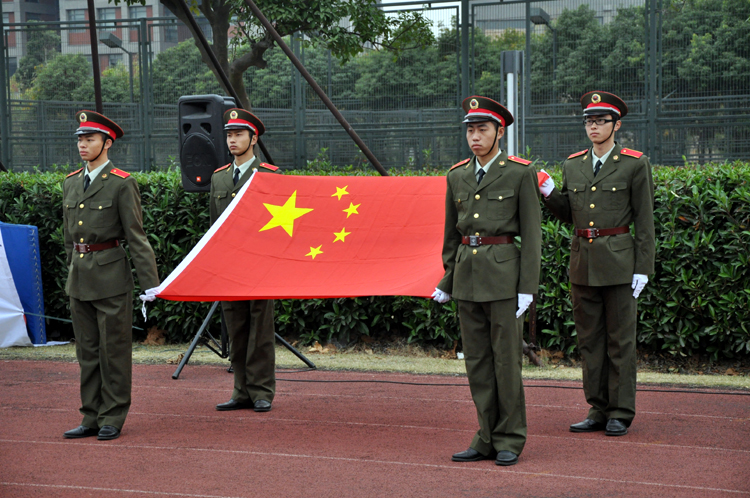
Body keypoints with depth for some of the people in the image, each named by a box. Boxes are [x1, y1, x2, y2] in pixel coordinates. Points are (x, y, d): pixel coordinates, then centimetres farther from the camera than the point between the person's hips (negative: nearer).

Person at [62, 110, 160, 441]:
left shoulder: (122, 184, -7)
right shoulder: (71, 183, 12)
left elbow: (136, 237, -9)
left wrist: (151, 284, -13)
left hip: (110, 276, -6)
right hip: (79, 277, 6)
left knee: (114, 350, 0)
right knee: (87, 351, 11)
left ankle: (113, 419, 8)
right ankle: (92, 417, 18)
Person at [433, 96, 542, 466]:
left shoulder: (520, 173, -4)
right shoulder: (457, 176, 11)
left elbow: (531, 234, -5)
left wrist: (527, 288, -10)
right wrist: (447, 282, 15)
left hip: (503, 273, -5)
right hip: (467, 274, 5)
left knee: (506, 358, -1)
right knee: (477, 361, 7)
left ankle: (510, 440, 8)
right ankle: (488, 439, 15)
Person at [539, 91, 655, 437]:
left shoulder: (634, 164, -4)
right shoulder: (572, 165, 10)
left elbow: (644, 221, -4)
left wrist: (643, 268, -9)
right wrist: (549, 194, -2)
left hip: (618, 261, -5)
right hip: (582, 261, 5)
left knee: (620, 339, 0)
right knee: (589, 339, 9)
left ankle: (621, 413, 8)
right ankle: (598, 410, 17)